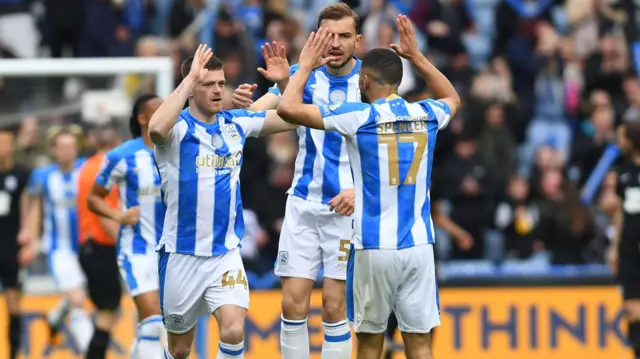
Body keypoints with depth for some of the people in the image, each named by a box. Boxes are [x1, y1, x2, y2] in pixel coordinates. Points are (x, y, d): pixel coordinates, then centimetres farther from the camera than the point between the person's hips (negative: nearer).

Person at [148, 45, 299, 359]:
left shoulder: (236, 124, 5)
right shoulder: (178, 127, -10)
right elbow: (157, 128, -35)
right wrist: (190, 78, -30)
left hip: (226, 253, 3)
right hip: (182, 255, -3)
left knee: (234, 331, -18)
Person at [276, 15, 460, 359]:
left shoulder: (358, 117, -8)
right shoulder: (426, 115, 6)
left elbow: (288, 108, -8)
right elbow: (451, 97, 31)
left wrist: (306, 65, 7)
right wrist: (416, 57, 32)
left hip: (373, 247, -3)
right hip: (419, 245, 3)